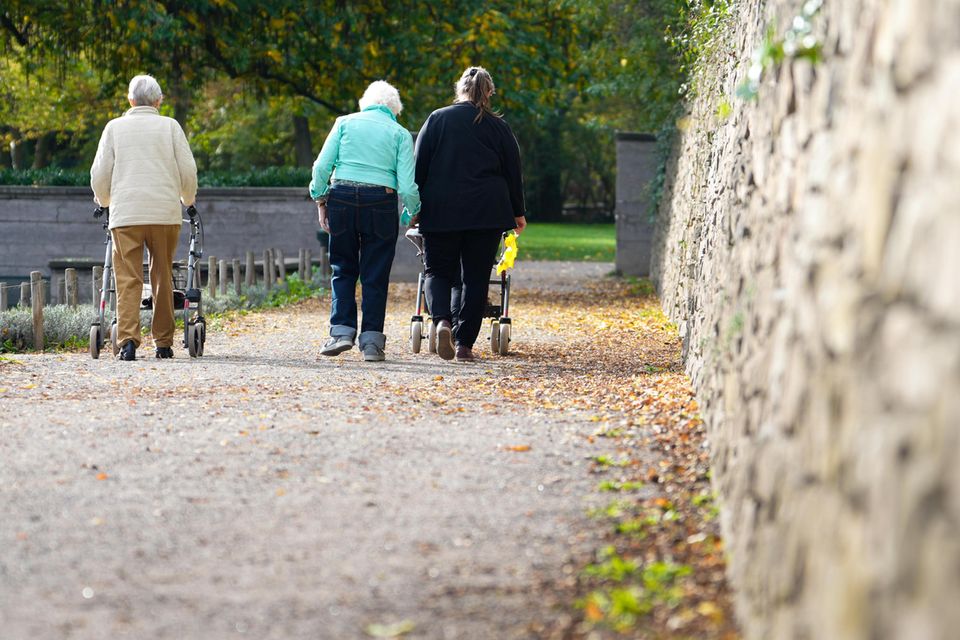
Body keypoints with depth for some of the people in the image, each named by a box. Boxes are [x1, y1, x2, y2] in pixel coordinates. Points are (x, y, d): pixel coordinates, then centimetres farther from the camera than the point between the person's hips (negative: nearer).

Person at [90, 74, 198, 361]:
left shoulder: (115, 127, 8)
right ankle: (163, 342, 11)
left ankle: (128, 339, -18)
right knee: (162, 277, 10)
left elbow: (99, 173, 6)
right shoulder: (170, 126, 7)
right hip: (165, 213, 1)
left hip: (125, 214, -1)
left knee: (128, 279, -3)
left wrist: (104, 201, 25)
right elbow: (188, 170, 5)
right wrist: (188, 199, 24)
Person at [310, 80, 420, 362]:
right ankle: (371, 340, 4)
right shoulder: (400, 133, 6)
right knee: (375, 275, 6)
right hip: (381, 202, -1)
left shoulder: (345, 122, 9)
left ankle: (341, 330, 1)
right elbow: (407, 185, -2)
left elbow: (322, 166, 1)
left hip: (342, 198, 1)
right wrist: (412, 212, 14)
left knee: (343, 268, 13)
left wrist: (320, 200, 10)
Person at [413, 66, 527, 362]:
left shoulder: (437, 119, 2)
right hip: (487, 212, 0)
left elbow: (419, 167, 2)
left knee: (438, 271, 9)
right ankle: (464, 343, 2)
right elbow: (513, 172, 9)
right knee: (476, 277, 6)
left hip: (441, 212, 0)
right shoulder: (499, 126, 4)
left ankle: (442, 320, -19)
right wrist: (518, 212, 20)